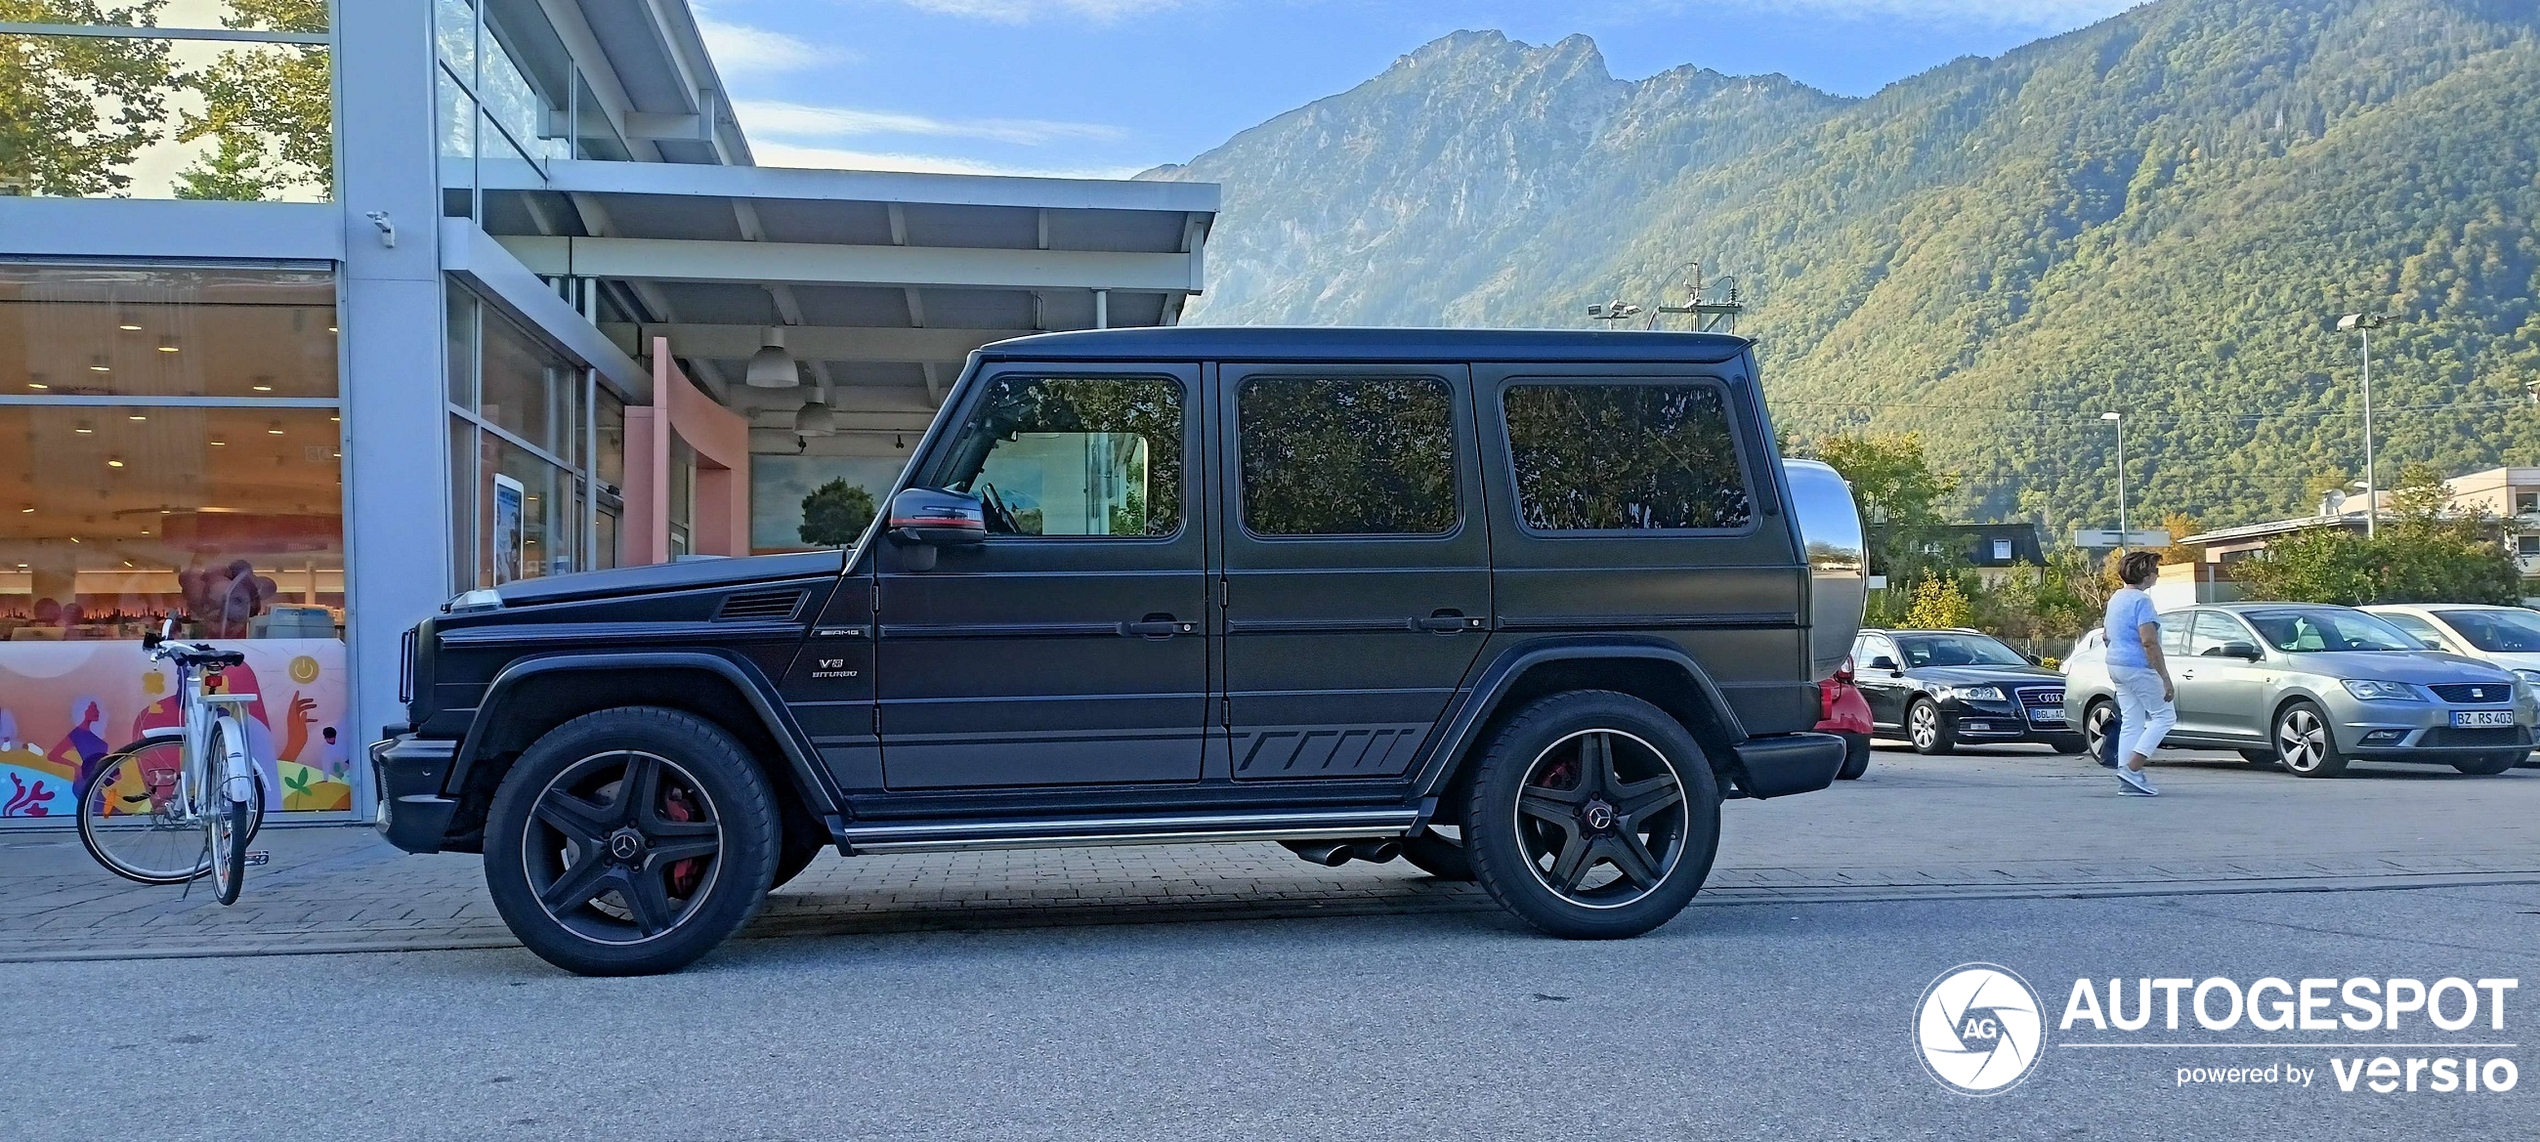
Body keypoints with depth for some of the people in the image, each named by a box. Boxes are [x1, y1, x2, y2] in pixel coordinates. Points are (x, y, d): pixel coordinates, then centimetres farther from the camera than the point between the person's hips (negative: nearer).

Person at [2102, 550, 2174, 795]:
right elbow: (2149, 642, -22)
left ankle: (2127, 781, 7)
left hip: (2116, 665, 9)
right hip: (2139, 667, -9)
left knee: (2132, 723, 10)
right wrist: (2166, 679, -21)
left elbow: (2109, 637, 23)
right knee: (2164, 716, 1)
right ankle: (2132, 769, -9)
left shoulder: (2116, 598, 15)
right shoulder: (2141, 600, -15)